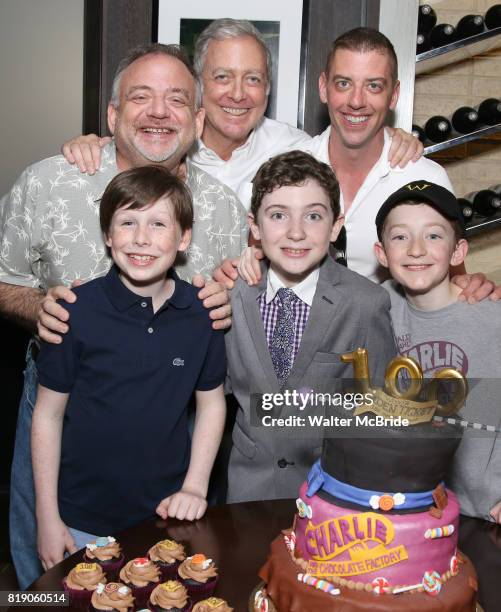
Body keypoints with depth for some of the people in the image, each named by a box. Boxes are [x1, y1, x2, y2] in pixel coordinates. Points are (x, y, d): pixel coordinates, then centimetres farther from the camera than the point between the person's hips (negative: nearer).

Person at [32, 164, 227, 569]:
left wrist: (195, 488, -3)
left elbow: (212, 402, 4)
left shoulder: (202, 313, -9)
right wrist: (47, 517, -4)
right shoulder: (77, 311, -15)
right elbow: (48, 414, -6)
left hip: (167, 513, 2)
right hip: (83, 520, -1)